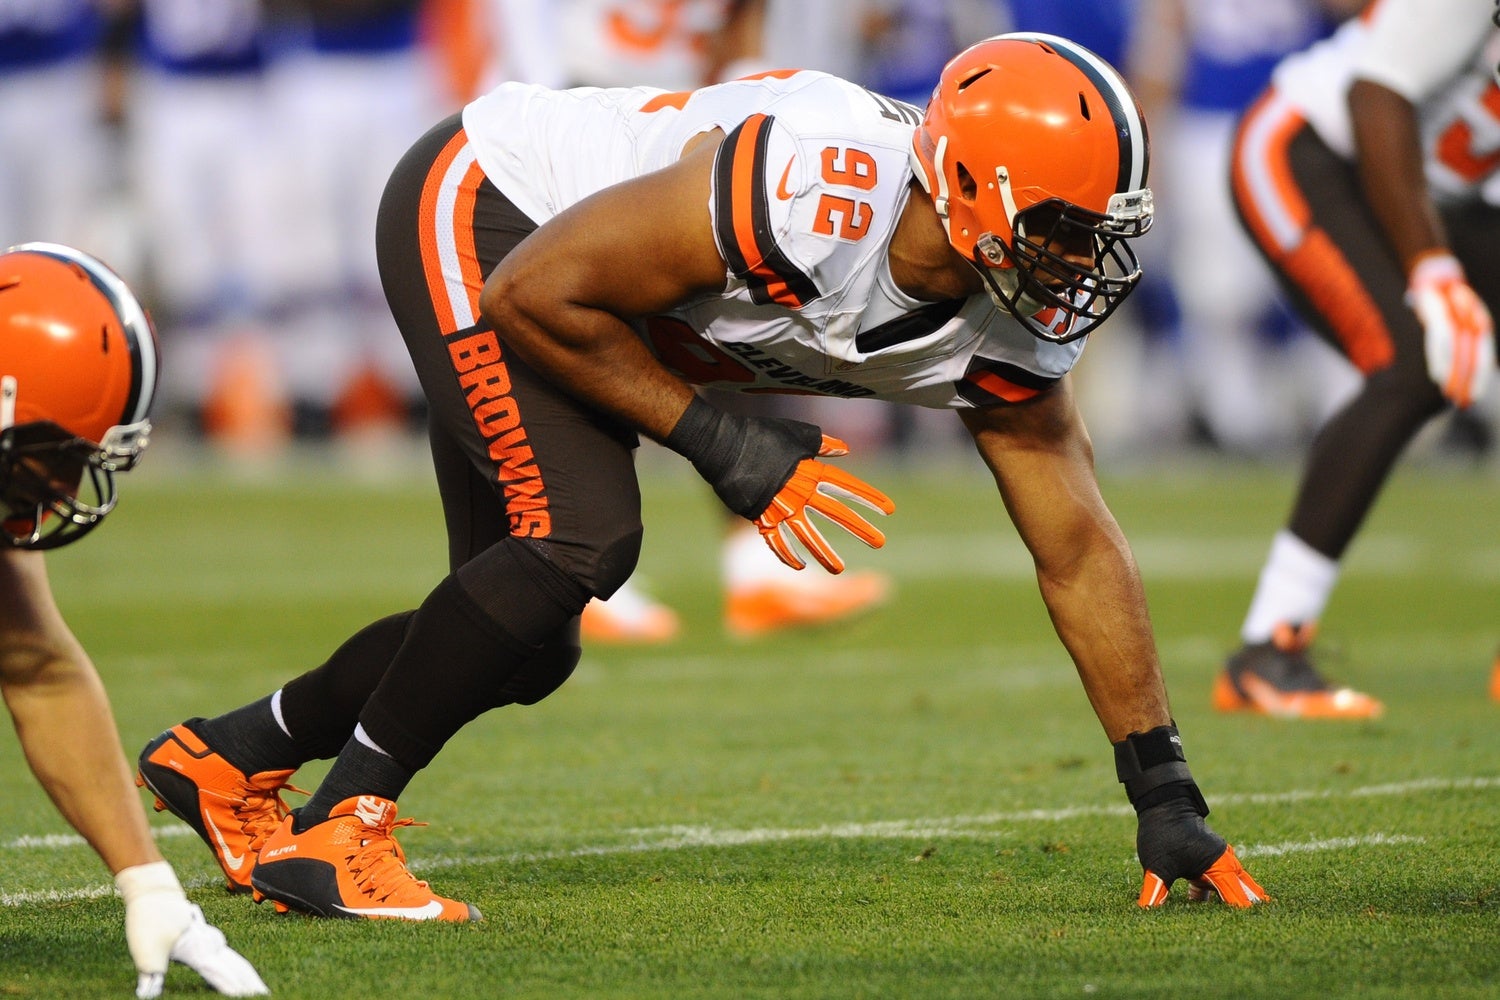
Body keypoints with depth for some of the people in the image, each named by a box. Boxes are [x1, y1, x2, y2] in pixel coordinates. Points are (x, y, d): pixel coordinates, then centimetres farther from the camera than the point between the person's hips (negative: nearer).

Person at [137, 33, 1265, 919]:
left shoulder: (1010, 337, -15)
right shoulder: (812, 194, -39)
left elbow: (1079, 552, -5)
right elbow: (534, 295, -30)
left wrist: (1165, 793, -4)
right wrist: (715, 439, -26)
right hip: (480, 213, -8)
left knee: (524, 647, 7)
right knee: (580, 534, -26)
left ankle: (228, 755, 28)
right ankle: (333, 830, -15)